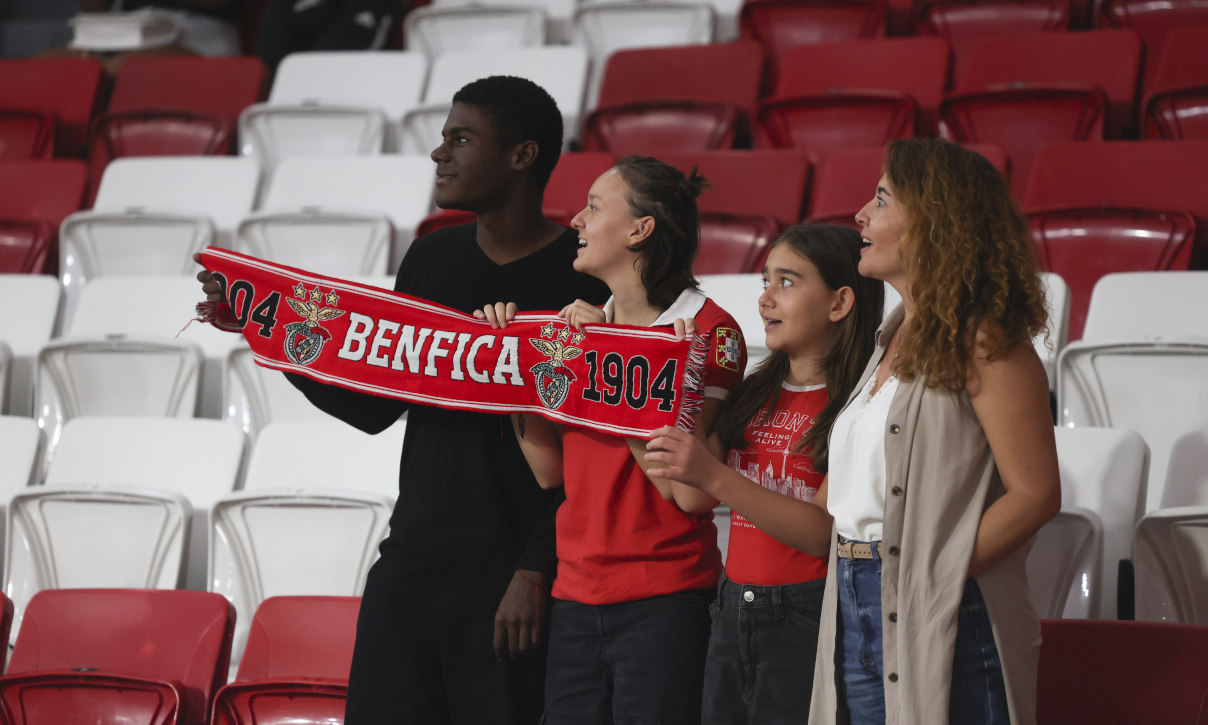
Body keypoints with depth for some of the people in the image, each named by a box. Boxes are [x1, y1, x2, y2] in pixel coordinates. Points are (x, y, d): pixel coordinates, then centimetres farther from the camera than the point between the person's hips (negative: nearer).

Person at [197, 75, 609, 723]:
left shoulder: (584, 275, -8)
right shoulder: (431, 261, 12)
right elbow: (373, 407, 14)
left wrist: (537, 570, -17)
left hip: (511, 580, -6)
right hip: (409, 566, 6)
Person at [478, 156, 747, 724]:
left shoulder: (708, 330, -8)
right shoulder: (583, 326, 13)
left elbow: (681, 488, -17)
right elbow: (550, 471, 9)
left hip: (663, 605, -6)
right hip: (576, 596, 6)